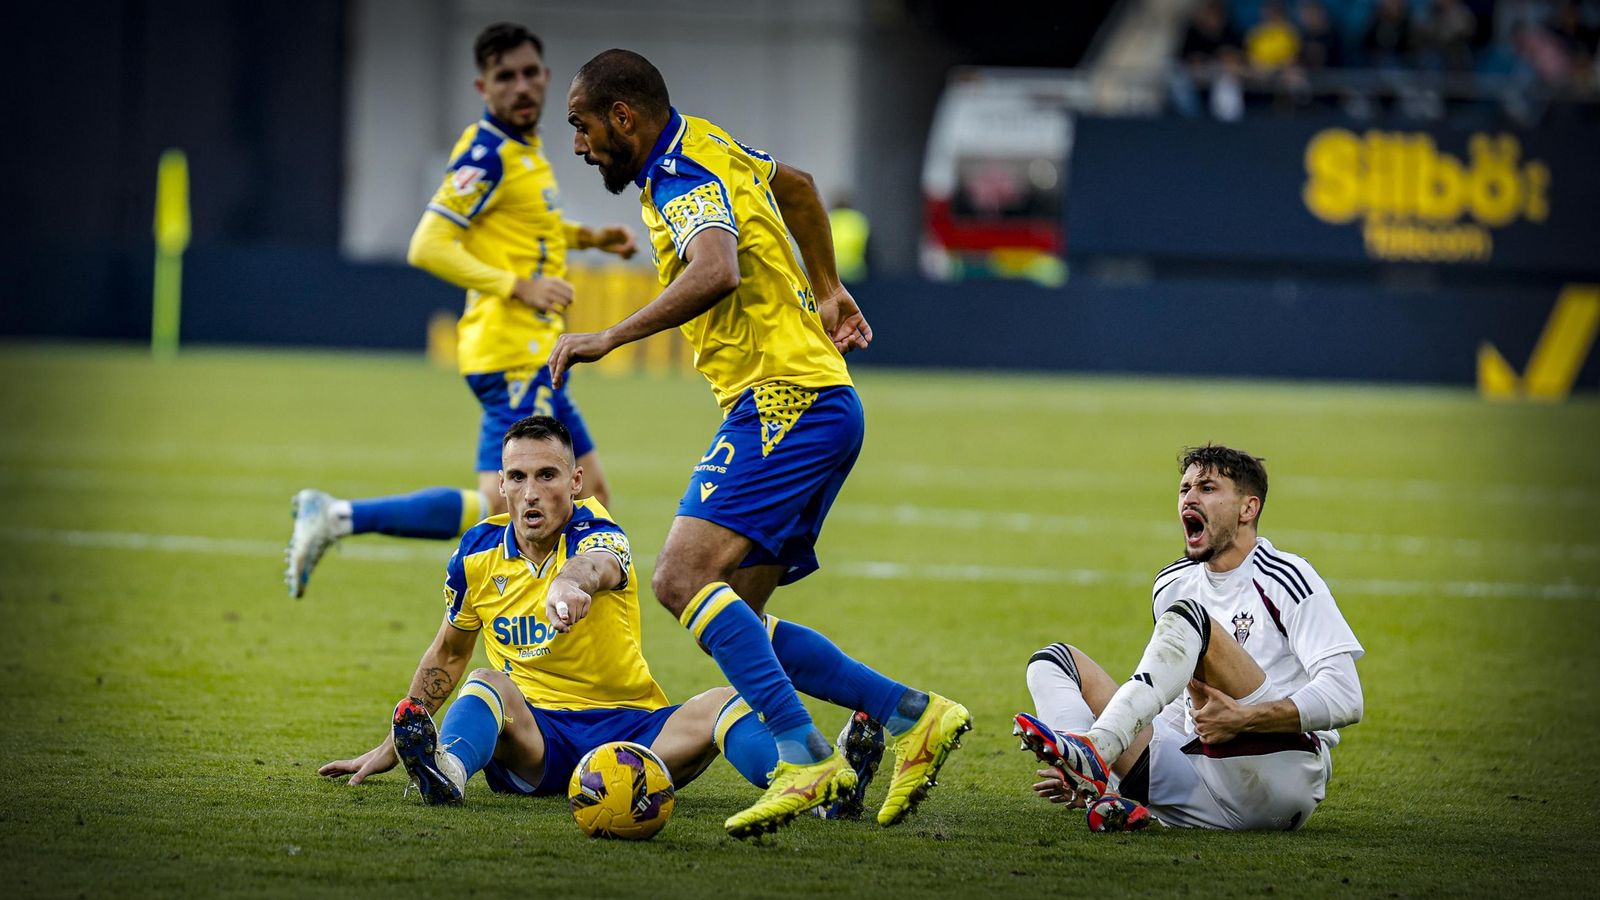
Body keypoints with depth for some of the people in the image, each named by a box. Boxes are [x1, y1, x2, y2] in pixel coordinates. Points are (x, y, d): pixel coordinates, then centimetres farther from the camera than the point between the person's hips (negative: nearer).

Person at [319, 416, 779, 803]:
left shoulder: (601, 537, -10)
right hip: (533, 738, 2)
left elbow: (597, 565, -38)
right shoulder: (478, 554, 4)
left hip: (629, 726, -2)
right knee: (487, 684, -31)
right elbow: (447, 654, 22)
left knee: (725, 704, -28)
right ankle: (446, 771, -62)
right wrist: (391, 746, 25)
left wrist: (569, 582, -64)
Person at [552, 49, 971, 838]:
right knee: (732, 617, 7)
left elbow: (716, 272, -35)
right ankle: (912, 714, 5)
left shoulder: (685, 181, -14)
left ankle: (805, 757, -30)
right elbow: (795, 185, 37)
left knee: (684, 577, -23)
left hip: (786, 402, -10)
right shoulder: (706, 148, 17)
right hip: (810, 401, 10)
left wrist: (609, 339, -32)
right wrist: (827, 290, 43)